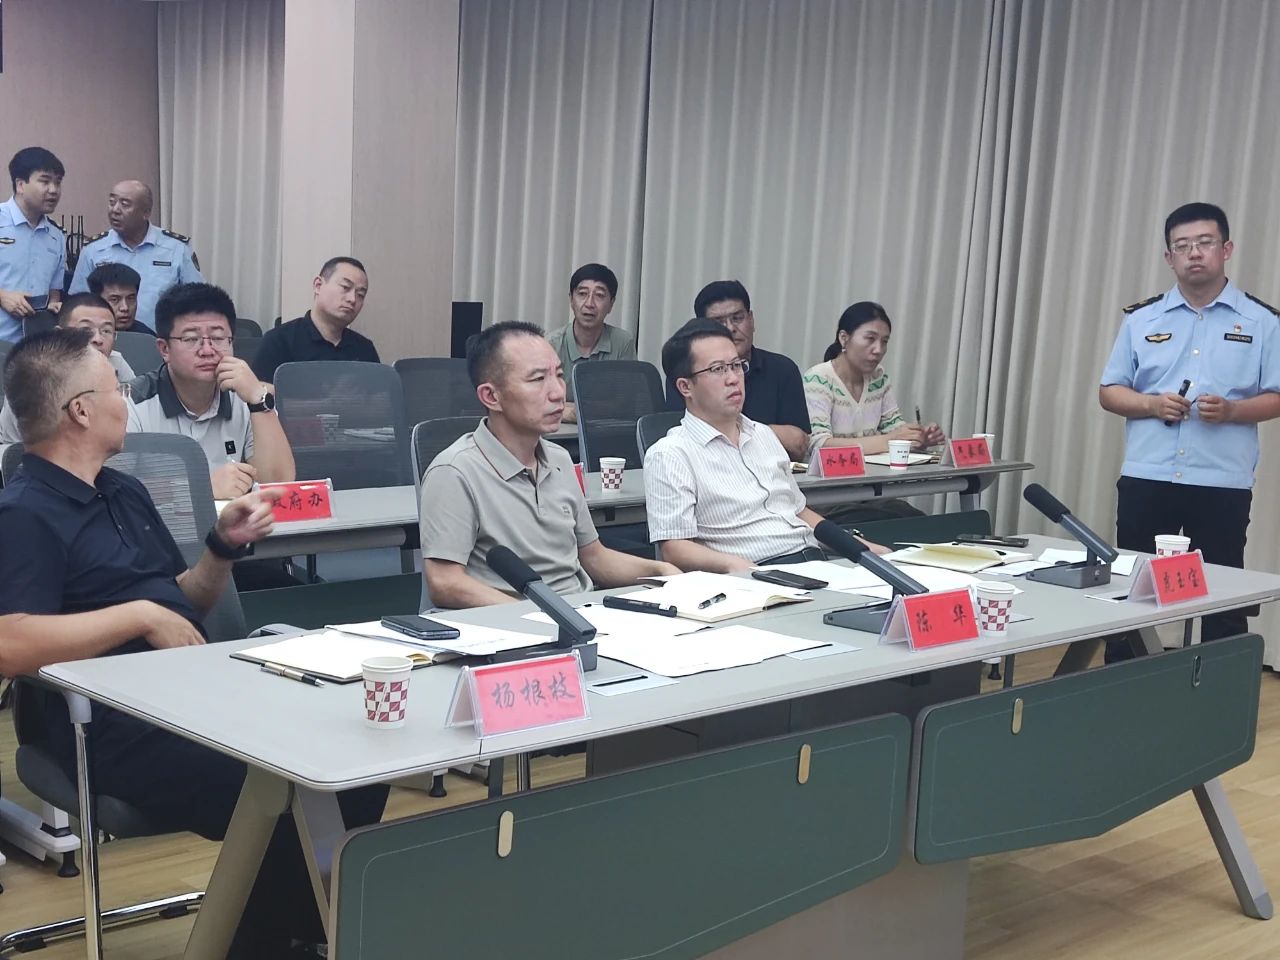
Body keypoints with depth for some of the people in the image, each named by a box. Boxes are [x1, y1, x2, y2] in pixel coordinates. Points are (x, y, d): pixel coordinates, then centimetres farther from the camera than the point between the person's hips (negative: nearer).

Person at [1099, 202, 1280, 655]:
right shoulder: (1141, 318, 8)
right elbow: (1109, 392, 9)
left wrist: (1231, 410, -16)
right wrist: (1153, 404, -11)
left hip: (1223, 483, -2)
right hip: (1146, 478, 2)